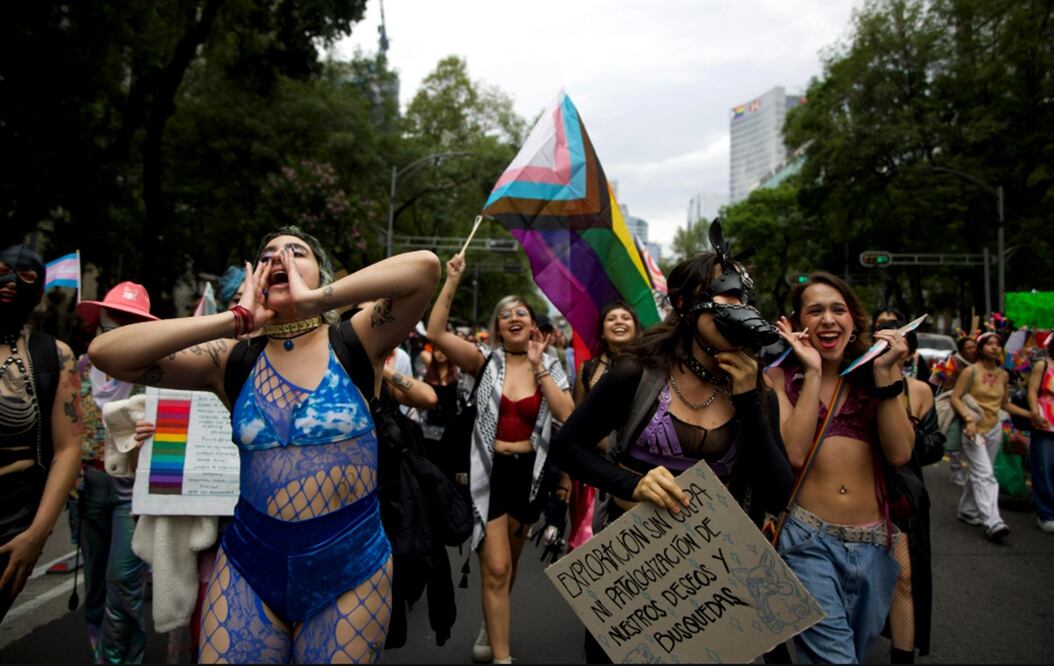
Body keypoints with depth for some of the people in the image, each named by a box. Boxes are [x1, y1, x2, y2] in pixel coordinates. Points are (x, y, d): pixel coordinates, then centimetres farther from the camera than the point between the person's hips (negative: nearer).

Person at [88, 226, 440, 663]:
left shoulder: (356, 343, -6)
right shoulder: (233, 359, 0)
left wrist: (313, 300, -21)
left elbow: (425, 266, -22)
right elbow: (105, 353, -9)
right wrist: (236, 319, -14)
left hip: (351, 570, -1)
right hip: (249, 569, 2)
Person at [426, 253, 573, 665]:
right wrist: (452, 281, -18)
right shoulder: (486, 362, -3)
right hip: (489, 471, -3)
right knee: (496, 568, -6)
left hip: (528, 472, 3)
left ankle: (491, 628, 45)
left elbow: (568, 417, -14)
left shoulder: (551, 367, 2)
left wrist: (538, 367, -15)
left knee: (507, 565, 20)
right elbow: (436, 333, -17)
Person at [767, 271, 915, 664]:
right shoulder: (780, 378, -1)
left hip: (873, 543, 4)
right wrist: (813, 372, -14)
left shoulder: (874, 374, 6)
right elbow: (794, 453, -17)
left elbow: (899, 454, -7)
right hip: (807, 539, -3)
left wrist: (884, 373, -12)